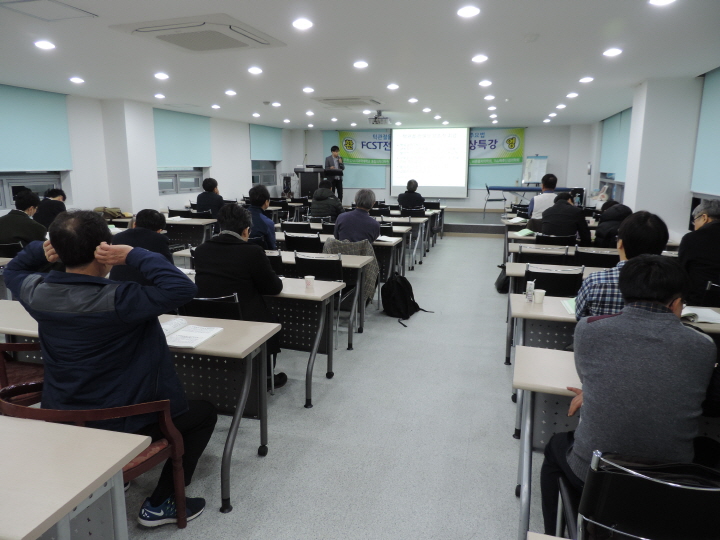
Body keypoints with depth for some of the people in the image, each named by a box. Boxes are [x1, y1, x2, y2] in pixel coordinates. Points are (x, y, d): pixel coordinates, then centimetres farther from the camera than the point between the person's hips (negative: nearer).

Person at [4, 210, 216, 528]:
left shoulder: (37, 293, -9)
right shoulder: (115, 300, -31)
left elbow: (12, 271, 14)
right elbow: (182, 288, -38)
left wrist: (39, 251, -5)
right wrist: (133, 256, -31)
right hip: (120, 427, -7)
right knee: (204, 412, 14)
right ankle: (160, 504, 15)